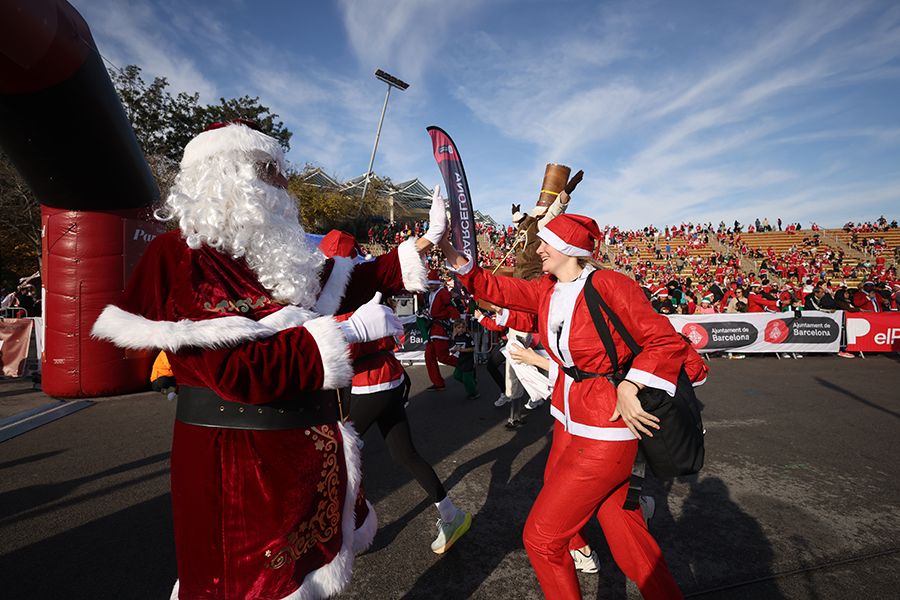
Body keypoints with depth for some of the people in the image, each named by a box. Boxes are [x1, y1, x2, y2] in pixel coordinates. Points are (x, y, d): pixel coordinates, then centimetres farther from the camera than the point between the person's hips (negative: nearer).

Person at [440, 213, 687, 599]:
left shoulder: (610, 286, -18)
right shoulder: (547, 290, 4)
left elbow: (668, 341, -14)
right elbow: (495, 289, 5)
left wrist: (628, 387, -24)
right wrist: (451, 253, -5)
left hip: (605, 434, -7)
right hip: (568, 423, 7)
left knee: (541, 538, 4)